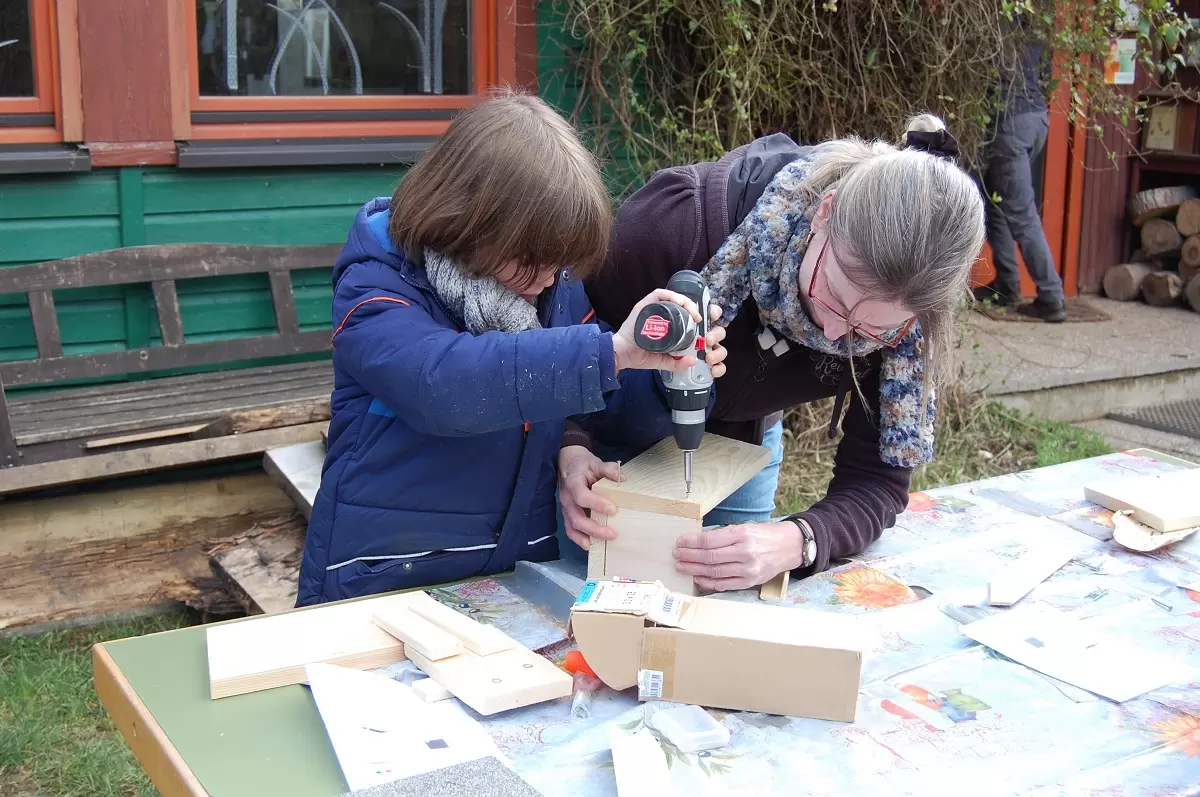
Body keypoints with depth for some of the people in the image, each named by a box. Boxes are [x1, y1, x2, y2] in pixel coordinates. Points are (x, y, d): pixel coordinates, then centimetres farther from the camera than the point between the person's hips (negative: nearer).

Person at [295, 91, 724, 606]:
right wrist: (610, 351, -36)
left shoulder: (558, 290, 5)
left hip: (522, 578, 4)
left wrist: (679, 368, -10)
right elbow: (441, 382, -31)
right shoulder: (375, 290, -11)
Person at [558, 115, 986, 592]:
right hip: (607, 425, -2)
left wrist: (797, 542, -46)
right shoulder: (689, 217, -38)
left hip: (742, 442, 3)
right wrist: (571, 448, -41)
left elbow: (876, 479, -25)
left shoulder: (907, 317, -27)